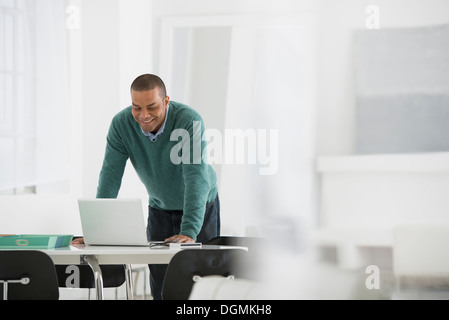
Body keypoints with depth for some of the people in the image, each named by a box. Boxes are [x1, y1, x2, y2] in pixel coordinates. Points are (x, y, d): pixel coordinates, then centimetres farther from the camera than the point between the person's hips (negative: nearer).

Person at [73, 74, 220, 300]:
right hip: (160, 207, 3)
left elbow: (196, 177, -38)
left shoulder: (190, 122, -31)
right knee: (160, 289, 2)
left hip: (201, 206, -3)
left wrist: (189, 232, -47)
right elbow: (111, 175, -21)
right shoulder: (121, 124, -20)